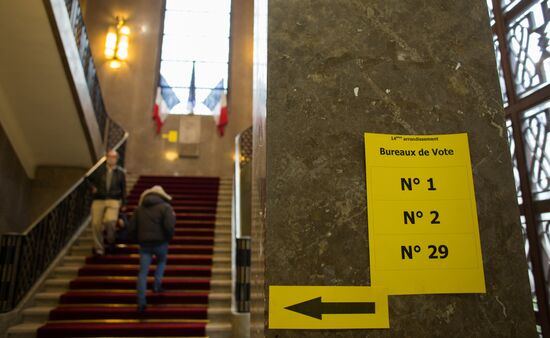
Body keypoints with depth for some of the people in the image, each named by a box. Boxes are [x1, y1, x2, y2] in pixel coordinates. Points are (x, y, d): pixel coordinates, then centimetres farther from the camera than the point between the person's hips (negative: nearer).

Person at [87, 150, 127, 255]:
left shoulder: (120, 172, 6)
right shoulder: (99, 169, 5)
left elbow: (123, 189, 12)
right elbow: (89, 179, 18)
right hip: (98, 200, 2)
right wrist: (92, 187, -2)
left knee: (110, 221, -21)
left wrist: (123, 203, 13)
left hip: (113, 201, -1)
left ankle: (110, 240, 8)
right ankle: (99, 248, 15)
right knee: (96, 224, 0)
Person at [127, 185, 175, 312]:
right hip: (160, 243, -2)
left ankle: (141, 302, -1)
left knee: (143, 273, 4)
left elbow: (131, 229, 9)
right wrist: (168, 238, 2)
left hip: (144, 244, 2)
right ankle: (157, 284, 18)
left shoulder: (139, 208, 13)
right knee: (161, 262, 28)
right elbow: (169, 226, -16)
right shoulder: (166, 207, -1)